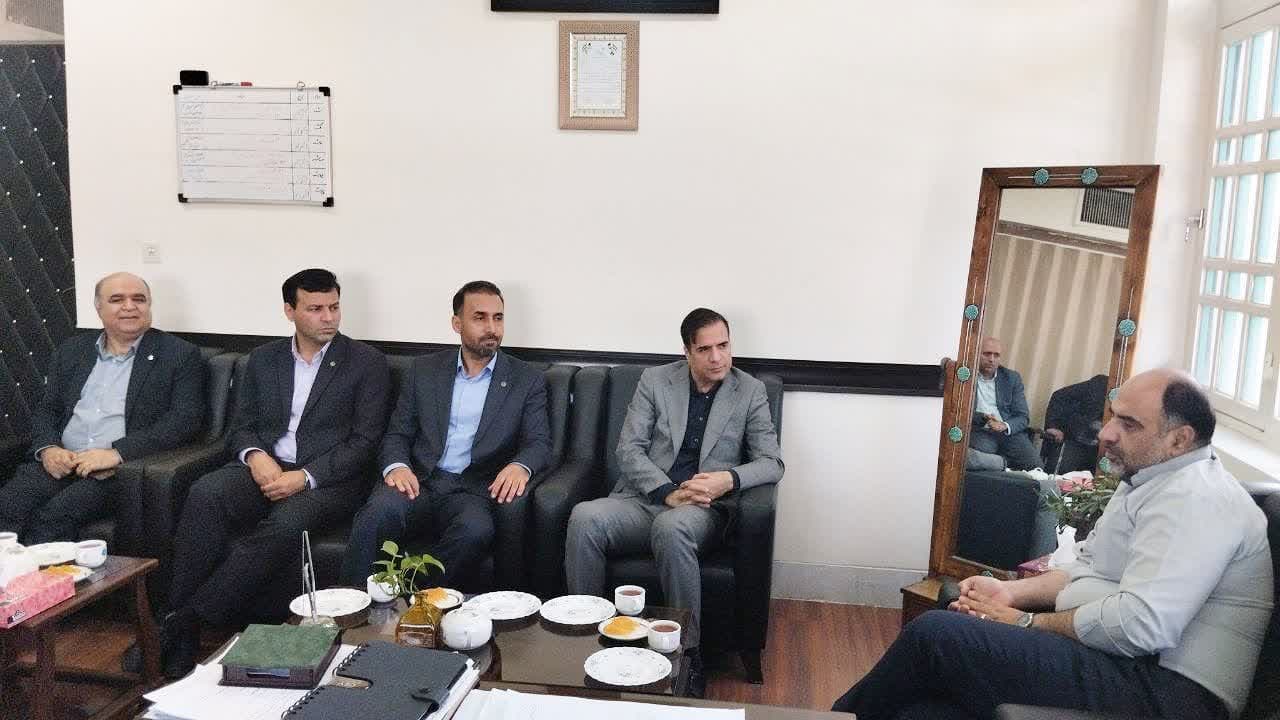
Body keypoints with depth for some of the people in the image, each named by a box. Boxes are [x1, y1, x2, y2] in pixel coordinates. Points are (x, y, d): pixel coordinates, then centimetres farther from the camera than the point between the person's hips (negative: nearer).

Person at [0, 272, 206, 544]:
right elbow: (46, 409, 20)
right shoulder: (72, 350, 19)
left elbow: (186, 419, -8)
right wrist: (48, 448, -4)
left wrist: (116, 453, -17)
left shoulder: (180, 355, 3)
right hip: (60, 462, 5)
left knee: (56, 514, -27)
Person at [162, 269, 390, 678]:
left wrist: (305, 476, -16)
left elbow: (364, 440, -5)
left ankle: (189, 622, -27)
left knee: (286, 524, -35)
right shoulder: (262, 359, 15)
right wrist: (255, 456, -10)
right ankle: (177, 618, -26)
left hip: (326, 479, -3)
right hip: (264, 470, 4)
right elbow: (241, 426, 14)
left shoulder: (367, 363, 2)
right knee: (205, 494, -29)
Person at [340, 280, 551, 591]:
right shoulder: (424, 369, 16)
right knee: (378, 512, -32)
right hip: (419, 481, 1)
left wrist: (519, 466, -23)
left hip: (473, 490, -1)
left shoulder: (527, 380, 10)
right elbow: (397, 433, 13)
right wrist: (397, 466, -11)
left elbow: (540, 443, 2)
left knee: (476, 530, -35)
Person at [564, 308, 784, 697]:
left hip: (703, 509, -1)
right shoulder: (654, 380, 9)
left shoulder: (750, 391, 8)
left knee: (671, 527, -39)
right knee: (585, 517, -30)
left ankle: (688, 652, -25)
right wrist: (668, 492, -15)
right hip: (643, 499, 2)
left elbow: (771, 463, 4)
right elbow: (628, 449, 2)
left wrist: (729, 479, -18)